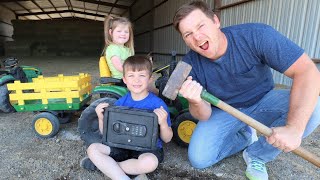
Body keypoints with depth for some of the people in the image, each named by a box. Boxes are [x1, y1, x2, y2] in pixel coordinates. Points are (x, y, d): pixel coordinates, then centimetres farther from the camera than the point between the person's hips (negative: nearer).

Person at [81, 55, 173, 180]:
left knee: (149, 162, -35)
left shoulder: (158, 104, -12)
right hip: (123, 146, 4)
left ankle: (105, 165, -11)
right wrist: (101, 118, -12)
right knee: (92, 149, -12)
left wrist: (163, 123, -26)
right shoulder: (120, 103, -1)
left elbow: (167, 139, -6)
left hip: (148, 148, -3)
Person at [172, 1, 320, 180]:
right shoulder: (190, 63, -18)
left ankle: (256, 156, -5)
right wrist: (196, 102, -40)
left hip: (262, 102, 0)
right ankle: (246, 135, 14)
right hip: (223, 111, 1)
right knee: (198, 159, -13)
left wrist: (294, 128, -40)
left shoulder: (256, 35, -26)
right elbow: (204, 116, -15)